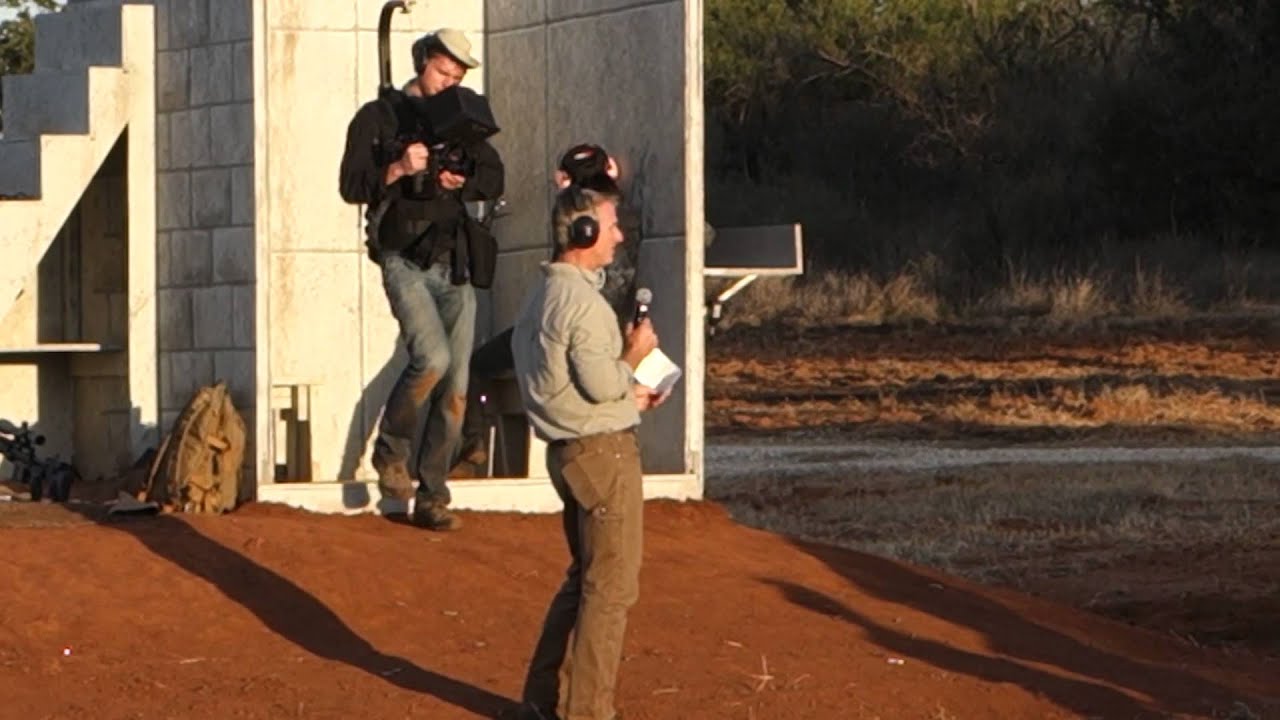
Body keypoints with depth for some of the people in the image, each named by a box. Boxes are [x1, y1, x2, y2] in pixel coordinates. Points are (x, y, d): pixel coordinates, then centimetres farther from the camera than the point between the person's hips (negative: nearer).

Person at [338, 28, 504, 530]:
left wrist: (461, 181, -10)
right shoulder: (378, 117, 3)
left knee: (455, 388, 1)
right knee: (432, 357, -25)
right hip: (405, 260, -5)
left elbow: (494, 178, 10)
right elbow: (351, 185, -5)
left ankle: (432, 498, 8)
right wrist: (396, 169, -21)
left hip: (454, 263, 5)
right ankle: (391, 451, -1)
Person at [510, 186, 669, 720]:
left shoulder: (541, 296, 14)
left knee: (584, 578, 19)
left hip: (568, 449, 10)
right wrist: (634, 355, -3)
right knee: (612, 585, -4)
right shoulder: (582, 300, -17)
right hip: (602, 449, -10)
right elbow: (602, 384, -21)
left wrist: (628, 395, 17)